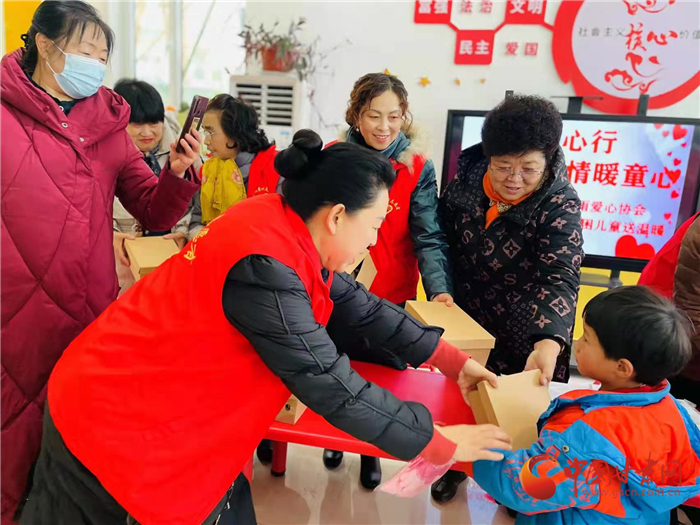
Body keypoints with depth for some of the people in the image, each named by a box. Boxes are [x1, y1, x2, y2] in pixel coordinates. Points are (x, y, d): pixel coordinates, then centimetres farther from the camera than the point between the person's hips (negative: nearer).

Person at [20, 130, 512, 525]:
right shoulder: (263, 265, -33)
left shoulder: (285, 228, -6)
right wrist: (440, 442, -18)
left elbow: (360, 308, 2)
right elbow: (328, 385, -29)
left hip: (168, 417, 8)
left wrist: (450, 358, 4)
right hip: (112, 422, -7)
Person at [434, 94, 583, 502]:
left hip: (528, 335, -2)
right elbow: (443, 240, 3)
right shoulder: (466, 182, -11)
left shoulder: (560, 204, -20)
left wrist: (549, 342, -46)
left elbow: (560, 279, -31)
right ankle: (454, 464, 46)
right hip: (466, 322, 3)